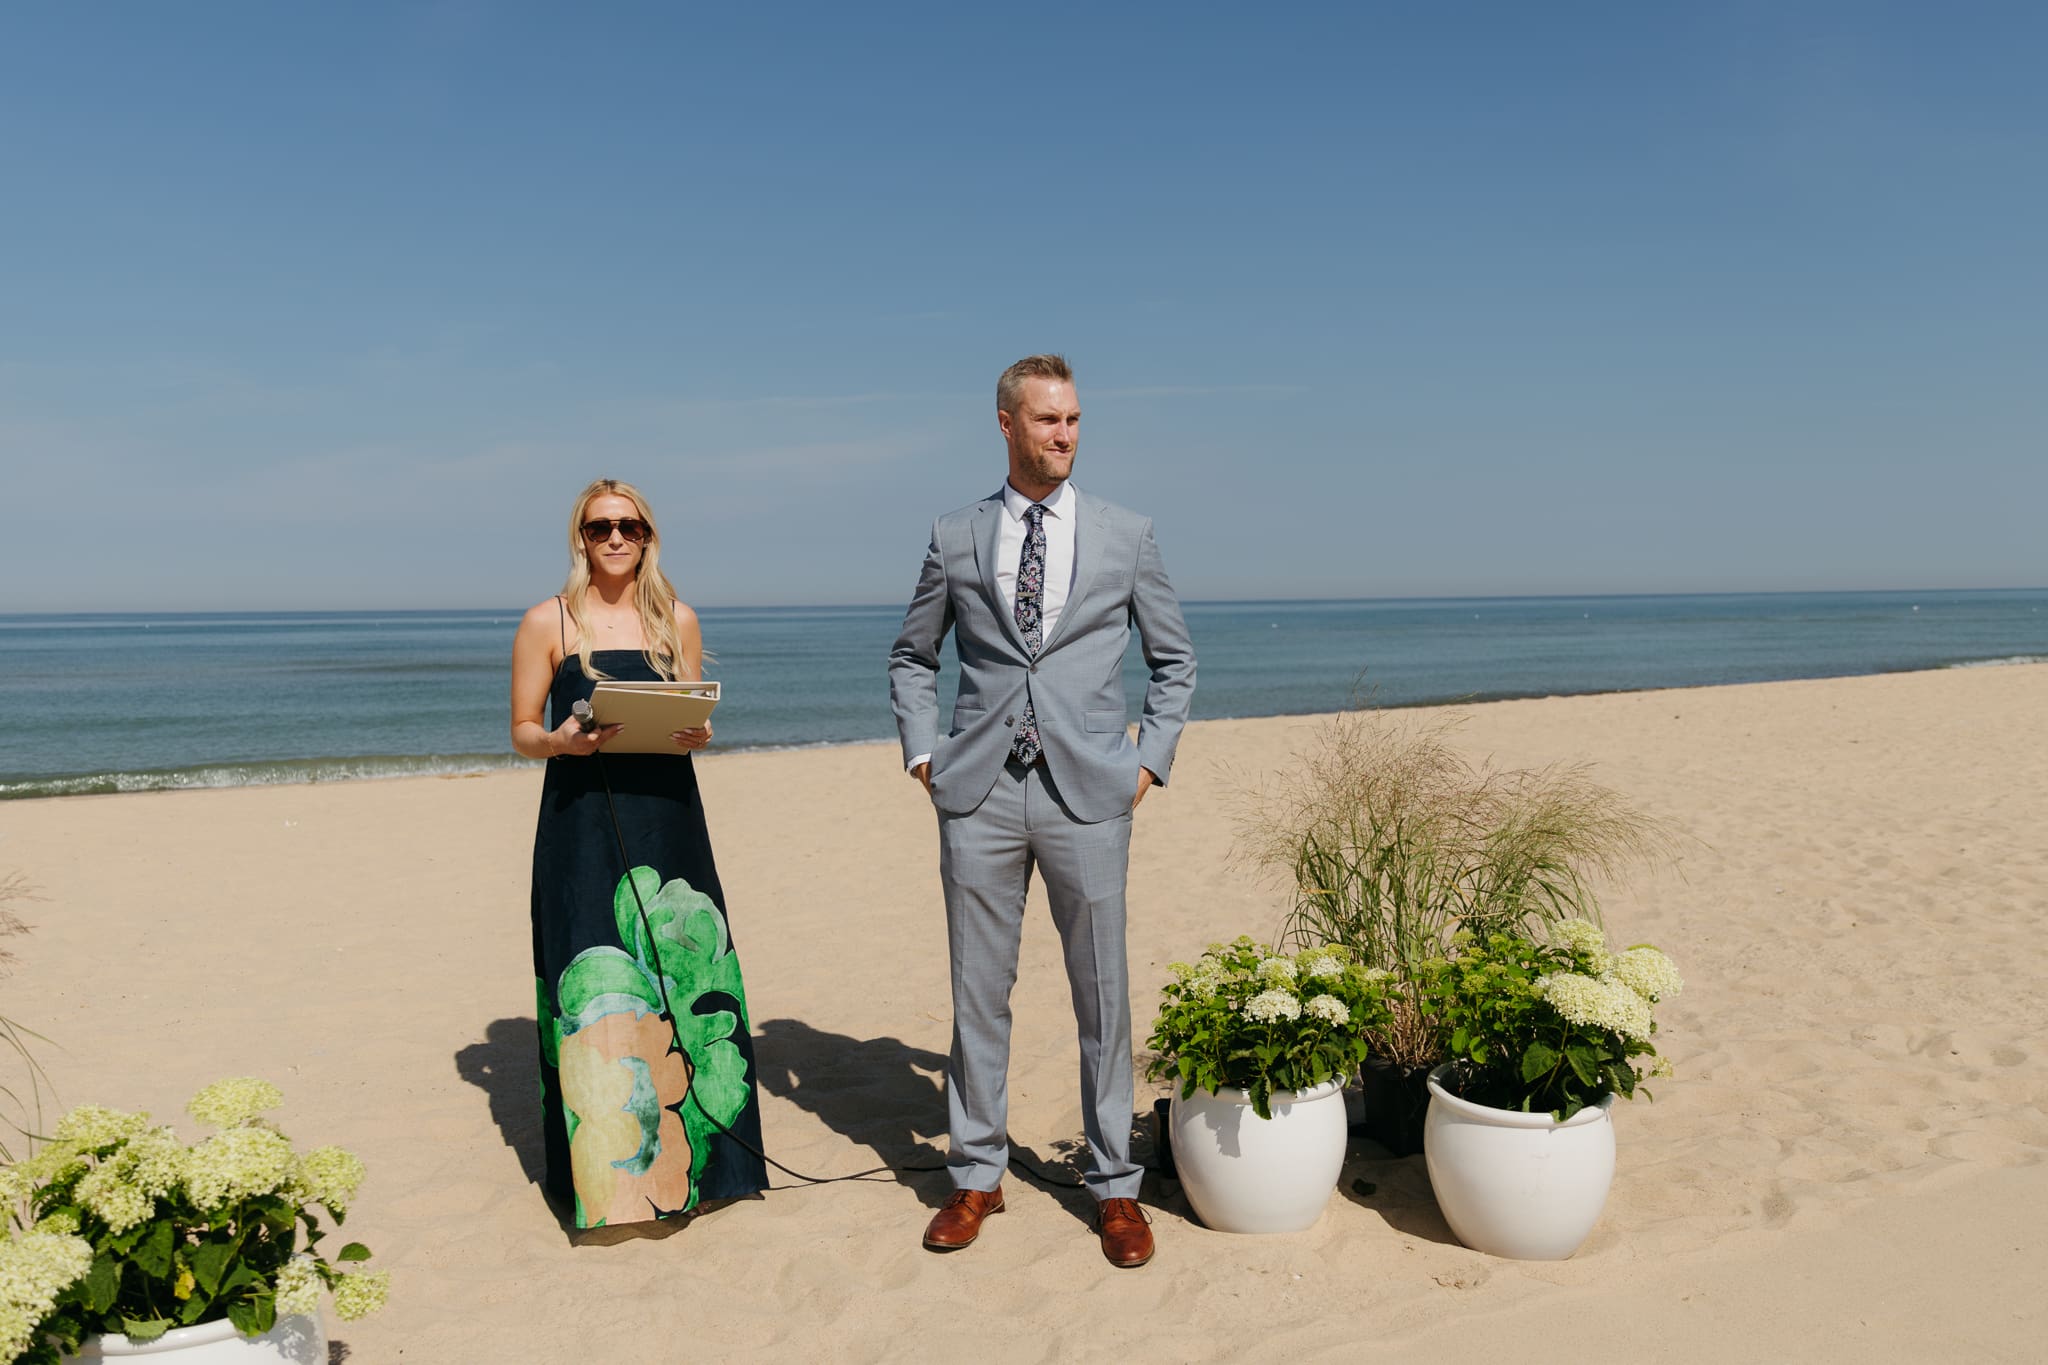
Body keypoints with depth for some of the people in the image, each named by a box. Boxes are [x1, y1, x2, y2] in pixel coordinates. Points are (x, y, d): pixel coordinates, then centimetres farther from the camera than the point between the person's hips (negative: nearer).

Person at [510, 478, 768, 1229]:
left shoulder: (678, 620, 10)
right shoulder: (548, 622, 2)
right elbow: (522, 731, 3)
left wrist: (697, 735, -7)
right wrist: (562, 739, -18)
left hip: (667, 819, 3)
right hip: (582, 822, -3)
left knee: (680, 979, 3)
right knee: (595, 990, -4)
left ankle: (680, 1160, 18)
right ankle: (605, 1175, 10)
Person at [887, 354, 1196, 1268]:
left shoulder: (1127, 536, 6)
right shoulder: (954, 539, 7)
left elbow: (1175, 659, 13)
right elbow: (911, 658, 17)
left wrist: (1150, 759, 3)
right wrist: (923, 754, 5)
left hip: (1086, 792, 0)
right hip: (978, 793, 1)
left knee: (1103, 992, 5)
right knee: (978, 991, 8)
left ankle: (1114, 1185, 20)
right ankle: (976, 1175, 24)